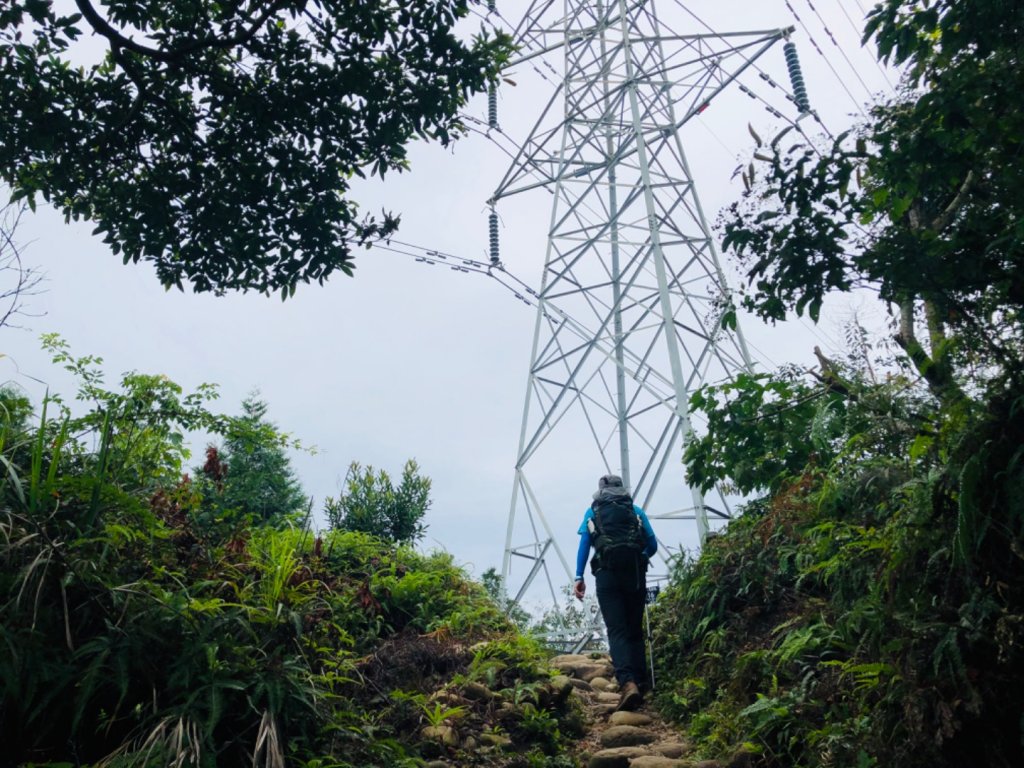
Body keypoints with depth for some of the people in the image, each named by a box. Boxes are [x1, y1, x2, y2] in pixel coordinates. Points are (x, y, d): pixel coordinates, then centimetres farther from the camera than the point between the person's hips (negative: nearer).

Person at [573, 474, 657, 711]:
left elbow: (584, 544, 5)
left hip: (607, 573, -1)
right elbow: (652, 545, 15)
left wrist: (579, 577, 0)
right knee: (635, 630, 12)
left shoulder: (593, 512, 17)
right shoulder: (636, 511, 18)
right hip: (635, 573, 1)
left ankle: (627, 682, -27)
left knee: (617, 630, -7)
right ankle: (641, 684, 7)